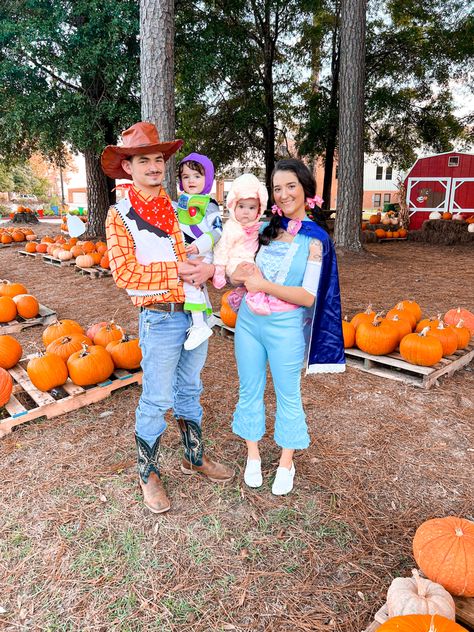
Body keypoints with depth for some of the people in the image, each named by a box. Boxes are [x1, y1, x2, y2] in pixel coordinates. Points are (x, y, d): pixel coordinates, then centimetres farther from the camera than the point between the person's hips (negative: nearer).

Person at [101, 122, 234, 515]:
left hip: (196, 313, 5)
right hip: (160, 318, -5)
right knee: (156, 401, 5)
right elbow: (124, 272, -15)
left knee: (189, 391, 19)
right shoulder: (120, 215, -5)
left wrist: (207, 268, -11)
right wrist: (178, 271, -18)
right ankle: (149, 474, 26)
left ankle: (195, 457, 37)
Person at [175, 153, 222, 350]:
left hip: (201, 254, -9)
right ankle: (205, 316, 42)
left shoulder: (209, 205, -10)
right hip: (185, 254, 9)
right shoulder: (181, 202, 12)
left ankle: (199, 326, -20)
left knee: (190, 282, -25)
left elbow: (217, 231, -19)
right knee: (197, 284, 22)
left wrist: (199, 245, -28)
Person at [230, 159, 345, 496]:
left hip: (285, 327, -4)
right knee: (249, 390, 14)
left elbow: (308, 297, -14)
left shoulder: (315, 238, -8)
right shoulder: (265, 228, 4)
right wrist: (240, 273, -11)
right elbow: (239, 272, 12)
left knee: (288, 395, 11)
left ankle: (286, 463, 32)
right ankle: (253, 456, 35)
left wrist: (266, 285, -21)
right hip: (249, 320, 5)